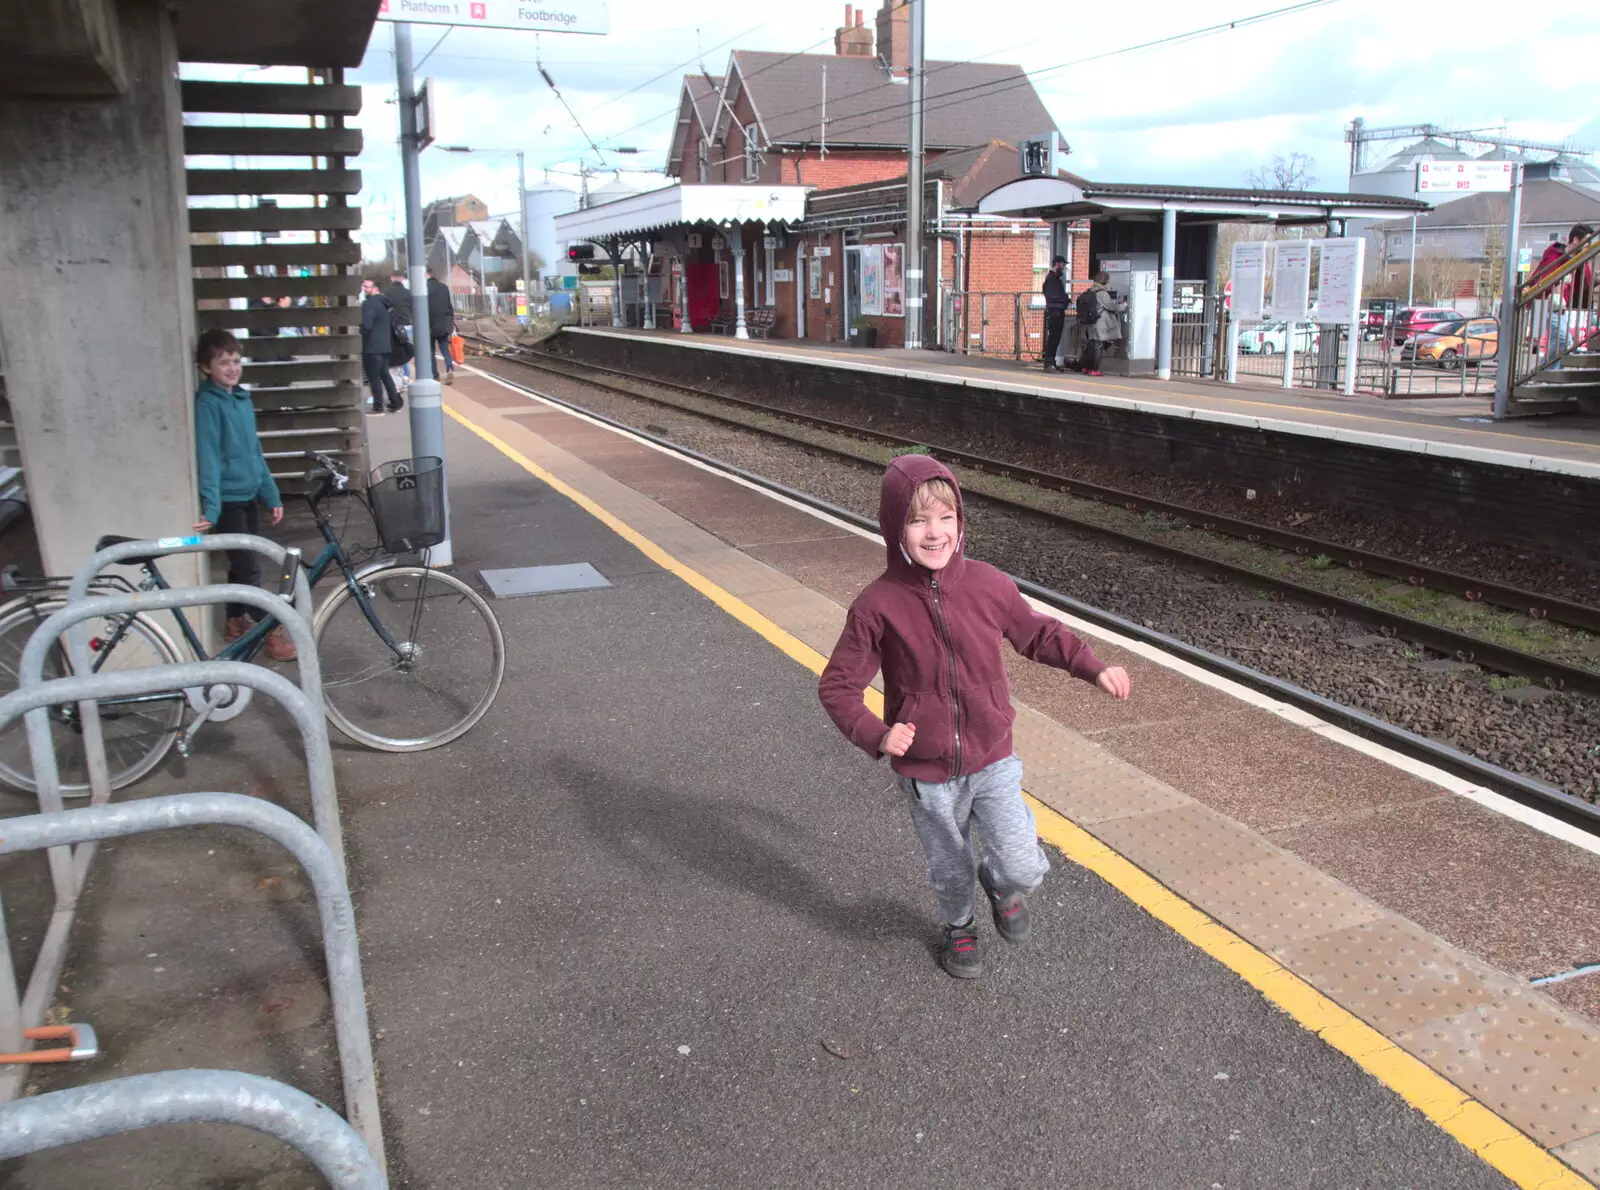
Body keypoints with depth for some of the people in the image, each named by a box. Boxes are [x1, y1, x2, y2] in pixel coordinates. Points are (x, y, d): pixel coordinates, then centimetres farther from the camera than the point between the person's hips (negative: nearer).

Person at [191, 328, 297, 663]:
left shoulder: (242, 398, 9)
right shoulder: (207, 403, -14)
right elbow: (208, 456, -20)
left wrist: (272, 495, 15)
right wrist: (210, 507, -26)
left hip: (249, 495, 7)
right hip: (228, 499, -7)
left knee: (243, 563, 17)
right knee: (249, 567, -4)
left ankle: (236, 622, 31)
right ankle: (274, 633, -1)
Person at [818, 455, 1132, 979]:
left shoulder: (987, 584, -10)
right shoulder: (877, 605, -16)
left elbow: (1039, 633, 7)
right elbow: (837, 685, -10)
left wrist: (1095, 668, -3)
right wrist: (875, 735, -24)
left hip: (992, 761, 1)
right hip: (925, 774, -1)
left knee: (1023, 867, -6)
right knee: (949, 870, 18)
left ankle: (1001, 887, 32)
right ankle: (959, 927, 52)